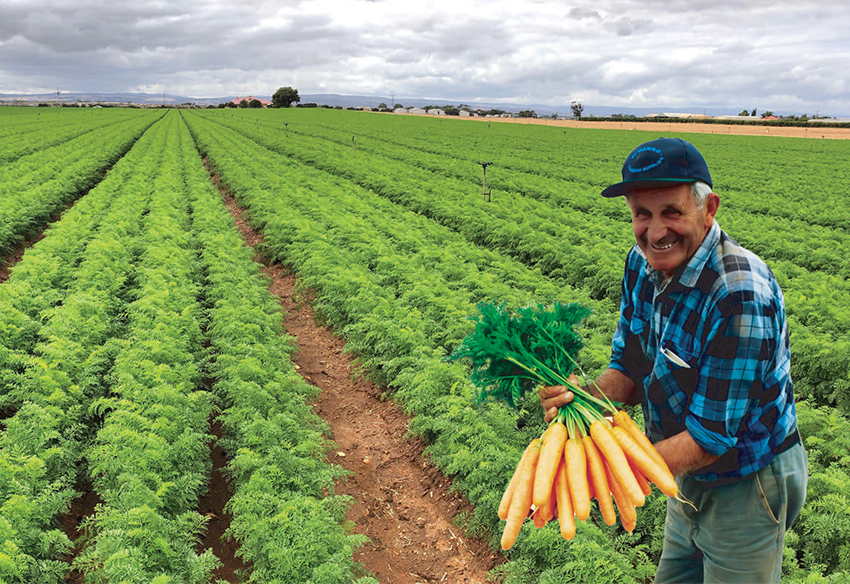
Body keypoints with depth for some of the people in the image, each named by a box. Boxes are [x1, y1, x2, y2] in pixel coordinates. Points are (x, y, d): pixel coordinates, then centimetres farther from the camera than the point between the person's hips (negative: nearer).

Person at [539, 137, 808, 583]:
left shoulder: (740, 297, -33)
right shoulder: (643, 264, -8)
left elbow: (710, 436, -30)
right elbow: (629, 372, -2)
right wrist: (585, 393, -23)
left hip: (747, 486, -7)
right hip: (690, 480, 7)